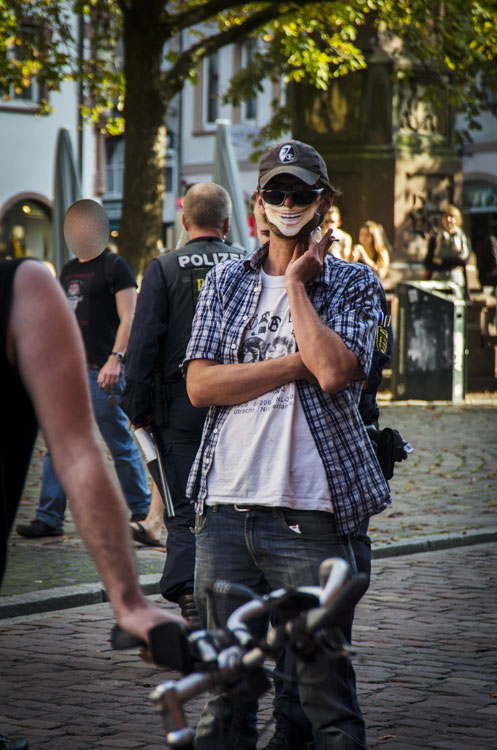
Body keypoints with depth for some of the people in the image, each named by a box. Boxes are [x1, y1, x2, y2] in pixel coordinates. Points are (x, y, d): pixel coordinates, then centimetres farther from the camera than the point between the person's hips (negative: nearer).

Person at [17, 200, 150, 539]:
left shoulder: (114, 266, -4)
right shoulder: (69, 270, 18)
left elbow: (128, 318, -10)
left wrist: (115, 359, -20)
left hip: (101, 371, -8)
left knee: (121, 443, 0)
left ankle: (141, 509, 12)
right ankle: (50, 518, 7)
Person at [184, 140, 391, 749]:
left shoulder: (353, 284, 6)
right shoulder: (226, 281, 14)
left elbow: (333, 372, -14)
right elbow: (200, 385, 0)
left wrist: (297, 282, -4)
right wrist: (299, 361, -7)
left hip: (309, 513, -3)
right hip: (225, 507, 3)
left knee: (327, 692, 0)